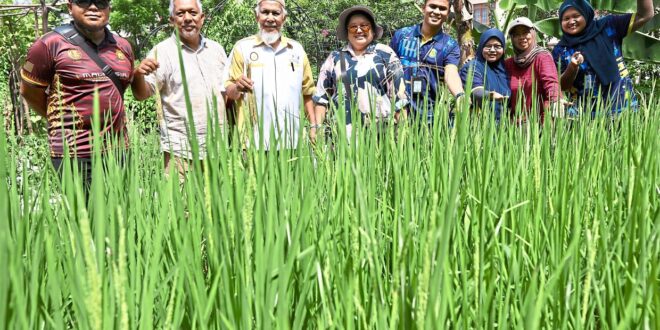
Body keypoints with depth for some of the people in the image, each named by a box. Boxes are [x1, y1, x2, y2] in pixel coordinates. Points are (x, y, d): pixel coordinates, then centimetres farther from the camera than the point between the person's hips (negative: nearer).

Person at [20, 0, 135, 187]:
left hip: (119, 150, 5)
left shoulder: (123, 46, 10)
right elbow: (29, 91, 5)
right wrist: (62, 121, 13)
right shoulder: (51, 44, -4)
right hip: (75, 153, -5)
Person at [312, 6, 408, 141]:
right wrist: (316, 126, 3)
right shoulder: (335, 58, 12)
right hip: (343, 133, 2)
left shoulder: (386, 55, 5)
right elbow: (322, 96, 12)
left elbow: (399, 95, 3)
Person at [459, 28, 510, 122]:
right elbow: (476, 92, -24)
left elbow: (509, 100, 19)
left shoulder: (505, 68, 13)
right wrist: (491, 95, -43)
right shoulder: (472, 67, -6)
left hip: (501, 122, 5)